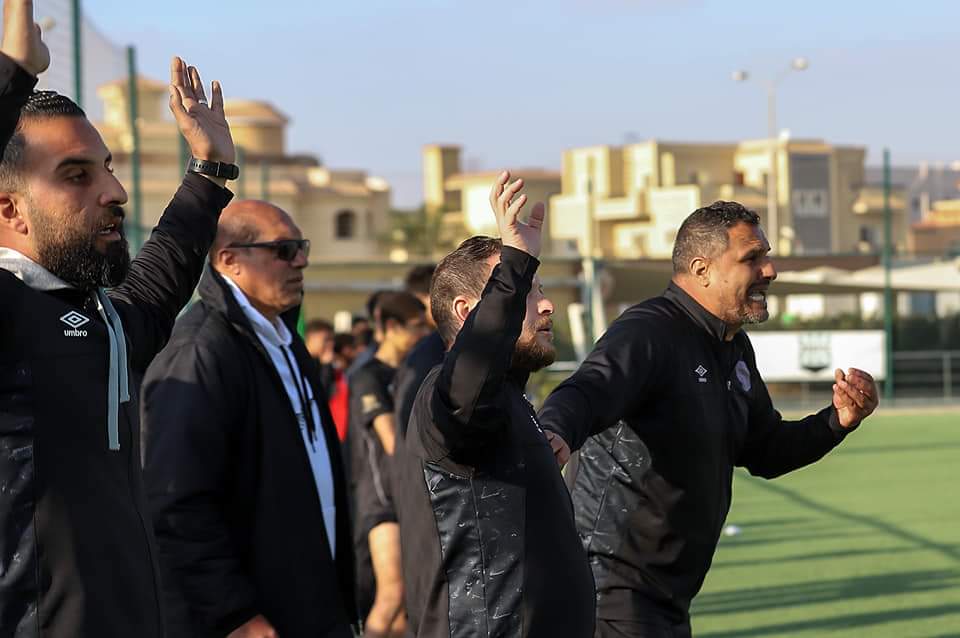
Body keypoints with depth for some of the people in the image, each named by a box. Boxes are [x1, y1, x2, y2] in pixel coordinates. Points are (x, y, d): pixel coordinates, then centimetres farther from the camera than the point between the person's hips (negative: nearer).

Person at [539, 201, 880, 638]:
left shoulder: (736, 350, 14)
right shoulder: (647, 333, -18)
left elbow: (764, 451, 23)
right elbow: (587, 391, -36)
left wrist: (837, 421, 6)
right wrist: (552, 434, -60)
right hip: (614, 584, -10)